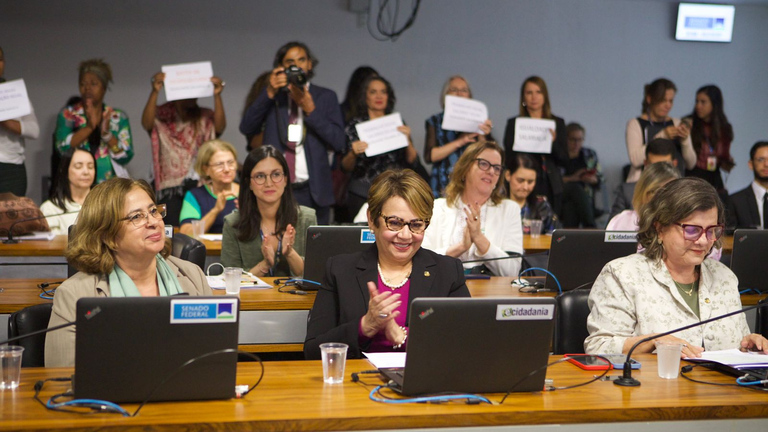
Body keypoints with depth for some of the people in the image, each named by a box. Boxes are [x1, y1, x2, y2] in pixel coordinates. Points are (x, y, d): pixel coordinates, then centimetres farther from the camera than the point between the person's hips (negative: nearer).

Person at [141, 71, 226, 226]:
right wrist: (155, 92, -31)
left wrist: (217, 96, -26)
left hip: (198, 185, 1)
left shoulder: (204, 118, 8)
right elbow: (146, 123, -17)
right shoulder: (161, 116, 4)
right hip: (168, 184, -1)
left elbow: (220, 127, -12)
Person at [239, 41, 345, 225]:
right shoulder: (272, 96, 12)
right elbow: (246, 128, -2)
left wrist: (310, 109, -10)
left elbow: (339, 142, -1)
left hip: (312, 191, 0)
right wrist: (269, 93, -10)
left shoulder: (325, 97, 10)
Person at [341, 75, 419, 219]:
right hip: (363, 195, -2)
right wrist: (353, 153, -20)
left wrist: (407, 139, -11)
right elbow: (346, 167, 0)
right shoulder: (355, 125, 4)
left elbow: (412, 160, 5)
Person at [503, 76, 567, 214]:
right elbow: (508, 157, 3)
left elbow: (564, 159, 8)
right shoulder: (514, 123, 7)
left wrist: (554, 142, -10)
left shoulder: (557, 123, 12)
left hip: (551, 187, 2)